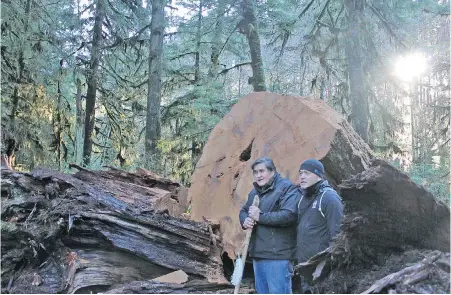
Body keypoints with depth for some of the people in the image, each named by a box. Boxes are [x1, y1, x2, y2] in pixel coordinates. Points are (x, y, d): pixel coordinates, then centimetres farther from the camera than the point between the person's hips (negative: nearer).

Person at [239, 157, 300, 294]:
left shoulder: (287, 188, -11)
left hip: (277, 254, -9)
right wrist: (245, 220, -3)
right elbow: (243, 211, 22)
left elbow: (289, 215, -23)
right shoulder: (254, 192, 18)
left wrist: (260, 216, -18)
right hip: (258, 253, 9)